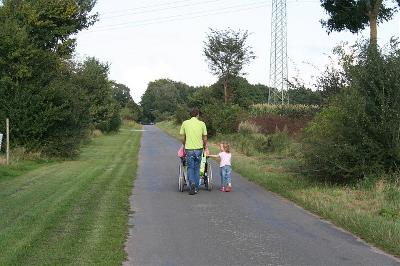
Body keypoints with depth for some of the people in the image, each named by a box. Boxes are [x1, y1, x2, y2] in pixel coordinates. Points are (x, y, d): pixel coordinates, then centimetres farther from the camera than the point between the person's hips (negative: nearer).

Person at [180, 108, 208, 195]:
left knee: (190, 168, 7)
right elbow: (205, 139, 3)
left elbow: (183, 138, 5)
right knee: (197, 168, 12)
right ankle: (196, 188, 15)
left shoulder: (185, 123, 1)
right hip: (198, 149, 1)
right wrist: (205, 146, 23)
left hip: (189, 149, -1)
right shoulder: (202, 124, 0)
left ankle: (192, 184, -16)